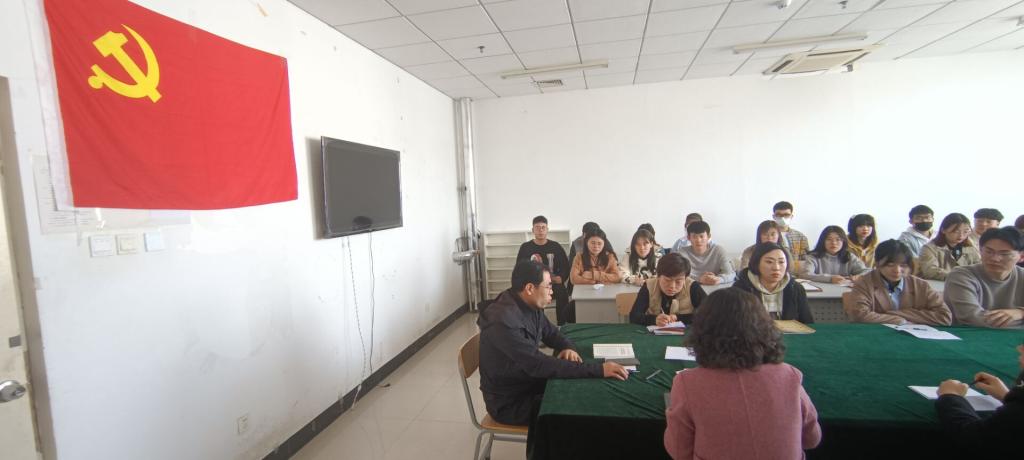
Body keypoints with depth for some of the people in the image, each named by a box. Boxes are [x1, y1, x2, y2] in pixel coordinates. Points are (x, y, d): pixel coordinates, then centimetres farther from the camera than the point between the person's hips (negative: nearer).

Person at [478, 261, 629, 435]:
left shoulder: (531, 307, -3)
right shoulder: (504, 322, -32)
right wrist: (598, 370, -34)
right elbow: (540, 365, -35)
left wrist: (568, 348, -12)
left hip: (528, 382, 8)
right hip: (508, 402, -8)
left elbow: (551, 333, 13)